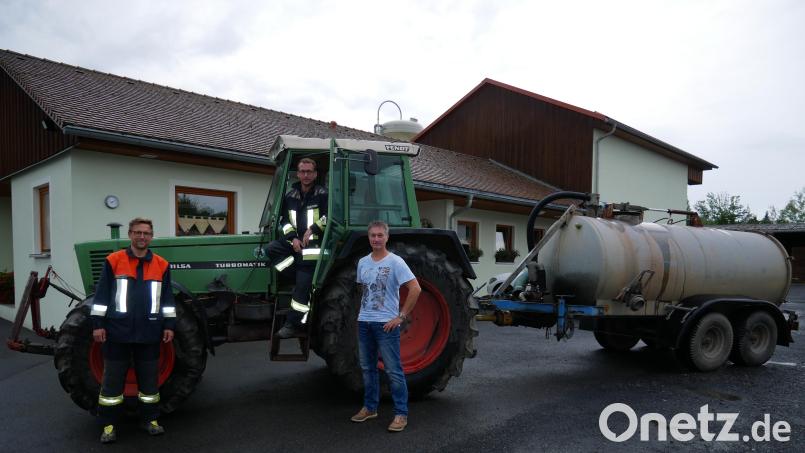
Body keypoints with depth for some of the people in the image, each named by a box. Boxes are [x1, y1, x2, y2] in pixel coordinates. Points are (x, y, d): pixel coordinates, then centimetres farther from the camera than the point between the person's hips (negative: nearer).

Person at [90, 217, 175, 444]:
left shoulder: (161, 264, 5)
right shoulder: (113, 261, -2)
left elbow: (167, 299, 9)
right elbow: (101, 295, 0)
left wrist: (169, 325, 7)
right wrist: (97, 324, -4)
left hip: (149, 333, 2)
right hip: (118, 331, -2)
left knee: (149, 378, 12)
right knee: (113, 379, 8)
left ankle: (150, 419, 25)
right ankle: (108, 424, 20)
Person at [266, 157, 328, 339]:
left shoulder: (322, 194, -1)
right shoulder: (290, 196, 13)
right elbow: (284, 220, 12)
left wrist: (312, 229, -16)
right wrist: (293, 238, -4)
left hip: (313, 245, -6)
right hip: (295, 242, 6)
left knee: (303, 285, -9)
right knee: (271, 248, -19)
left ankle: (294, 324, -2)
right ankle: (302, 274, -12)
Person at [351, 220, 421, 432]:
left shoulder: (395, 262, -12)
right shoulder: (363, 262, 8)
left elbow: (415, 289, -16)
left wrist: (401, 316, -16)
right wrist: (363, 311, 15)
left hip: (386, 324, -7)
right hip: (364, 322, 7)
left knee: (393, 370, -2)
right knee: (368, 368, 16)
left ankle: (401, 414, 7)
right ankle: (370, 407, 29)